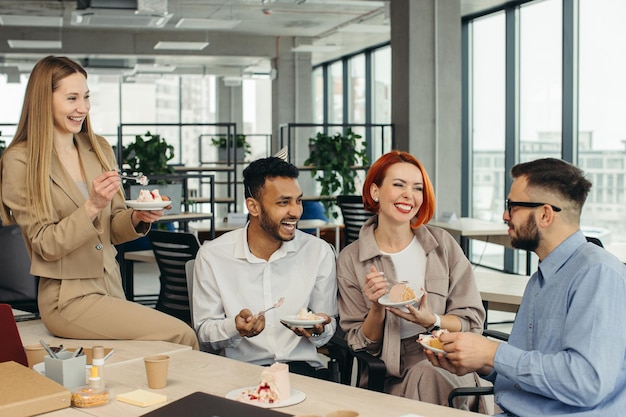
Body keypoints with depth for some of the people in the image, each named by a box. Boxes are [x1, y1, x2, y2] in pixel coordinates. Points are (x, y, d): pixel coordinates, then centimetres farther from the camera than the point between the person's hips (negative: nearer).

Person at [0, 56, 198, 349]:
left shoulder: (99, 149, 10)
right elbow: (45, 245, -9)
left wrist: (138, 218, -8)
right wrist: (92, 207, -22)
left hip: (112, 289, 6)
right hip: (69, 299, -6)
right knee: (180, 335, -19)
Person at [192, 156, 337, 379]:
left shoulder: (319, 252, 5)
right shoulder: (212, 255, 0)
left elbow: (329, 328, 12)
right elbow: (204, 334, 3)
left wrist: (317, 331, -12)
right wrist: (234, 327, -19)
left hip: (302, 367, 1)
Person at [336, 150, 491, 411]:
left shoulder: (442, 244, 3)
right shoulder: (350, 260, 2)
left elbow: (473, 322, 4)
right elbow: (360, 345, 5)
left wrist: (431, 321, -15)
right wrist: (377, 309, -15)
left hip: (447, 369, 1)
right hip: (390, 378, 0)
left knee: (426, 375, -32)